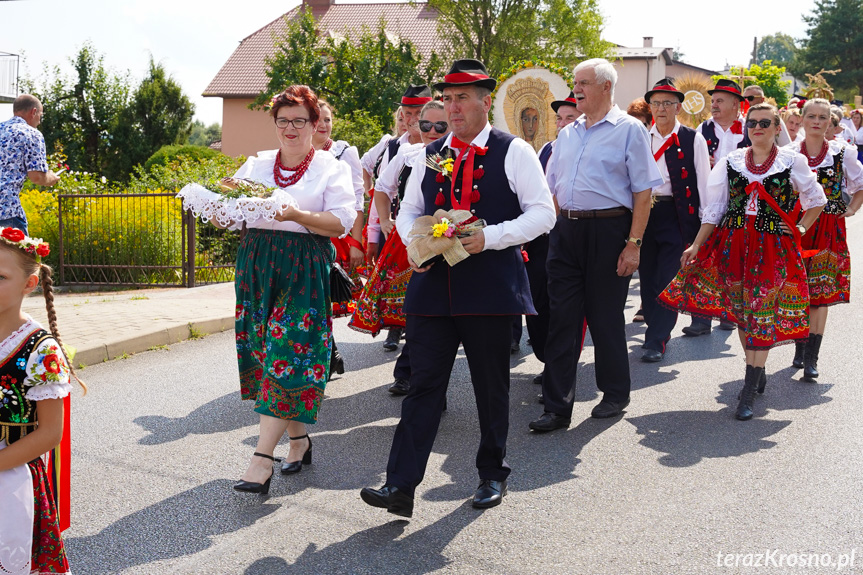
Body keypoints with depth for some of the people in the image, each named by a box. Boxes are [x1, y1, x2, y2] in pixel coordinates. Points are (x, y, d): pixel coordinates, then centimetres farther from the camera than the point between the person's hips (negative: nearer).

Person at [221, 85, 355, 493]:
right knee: (265, 354, 5)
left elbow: (342, 222, -8)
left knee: (286, 357, -12)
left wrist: (298, 216, -23)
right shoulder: (255, 165, 17)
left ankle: (261, 460, -16)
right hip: (256, 264, 5)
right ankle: (299, 440, 20)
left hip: (304, 271, -5)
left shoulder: (331, 169, 5)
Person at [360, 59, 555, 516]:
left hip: (490, 286, -3)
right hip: (434, 284, 3)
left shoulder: (514, 152, 0)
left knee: (491, 387, 9)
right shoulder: (430, 155, 13)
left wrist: (490, 237, -17)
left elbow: (542, 213, -5)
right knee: (424, 383, -2)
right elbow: (408, 211, 20)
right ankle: (400, 486, -5)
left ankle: (492, 475, 26)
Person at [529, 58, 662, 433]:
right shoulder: (567, 134, 15)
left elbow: (643, 191, -8)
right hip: (566, 230, 5)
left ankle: (615, 394, 24)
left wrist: (633, 244, -14)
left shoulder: (628, 130, -3)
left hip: (608, 229, -5)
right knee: (561, 316, 2)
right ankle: (557, 406, 6)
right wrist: (553, 230, 9)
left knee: (606, 316, 5)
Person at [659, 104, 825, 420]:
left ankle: (748, 393, -5)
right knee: (741, 313, 7)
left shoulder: (792, 162, 1)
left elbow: (816, 201, 14)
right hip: (733, 244, 3)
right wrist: (696, 246, -2)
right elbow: (713, 209, 6)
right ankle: (757, 371, 27)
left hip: (773, 248, -3)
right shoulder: (730, 162, 6)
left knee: (762, 314, -6)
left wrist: (799, 231, 4)